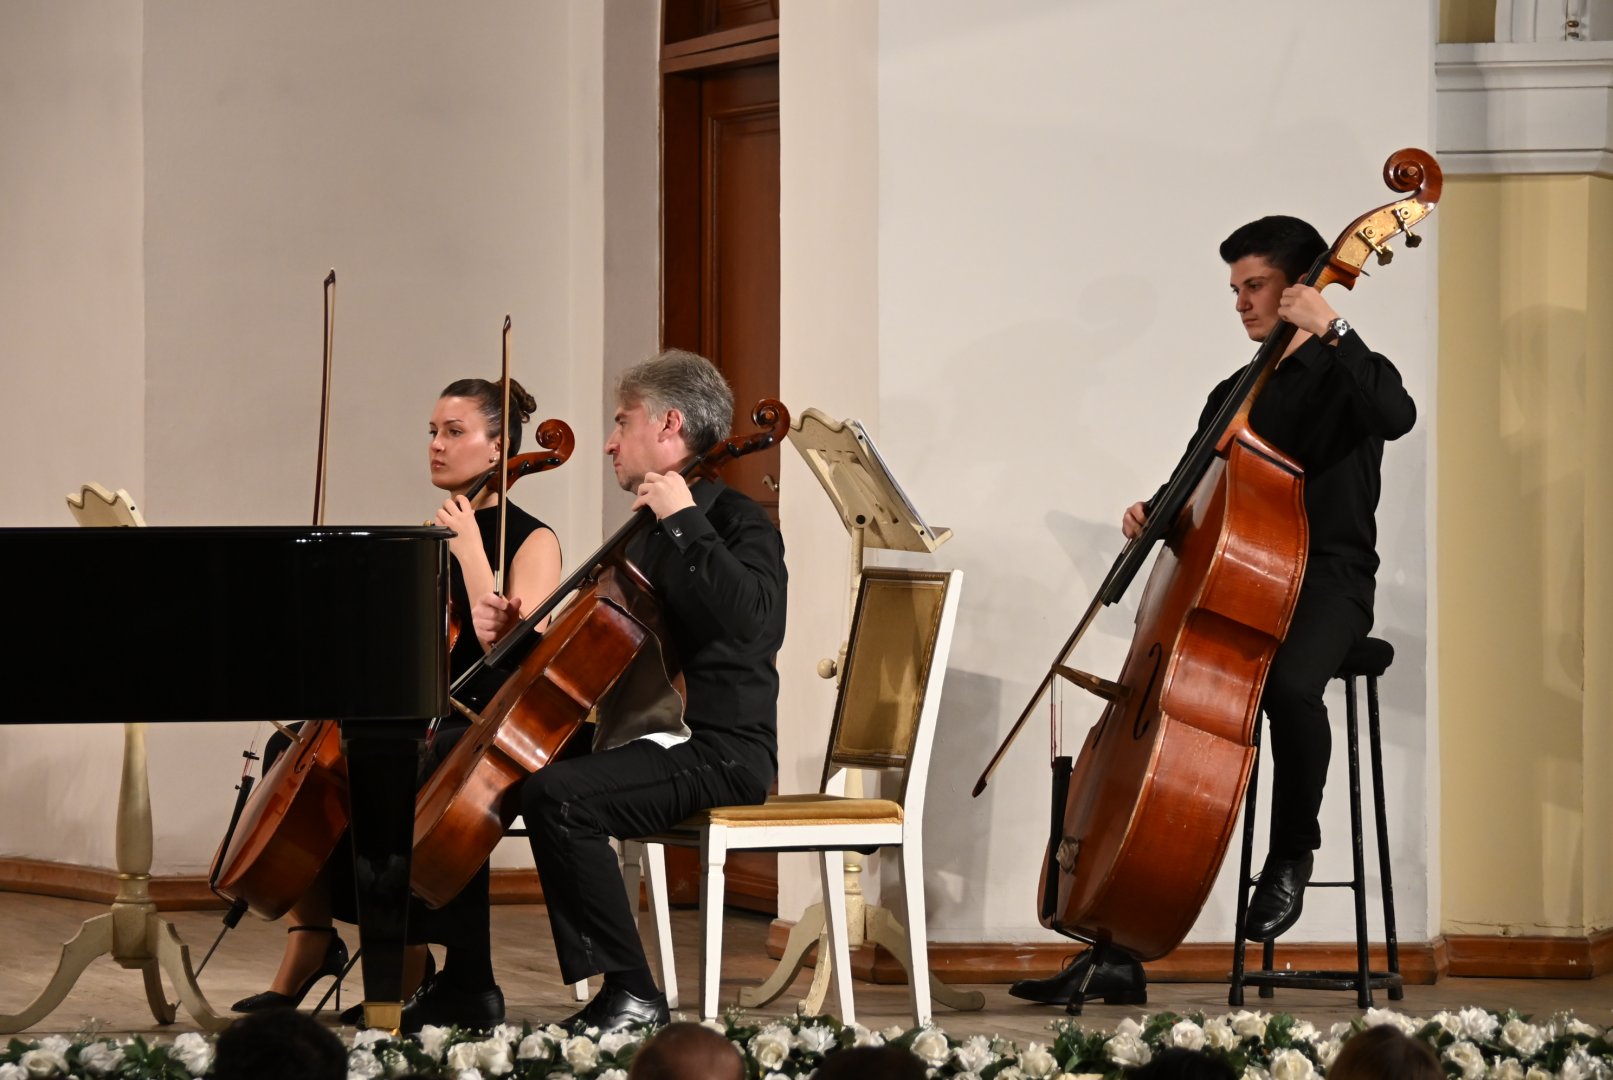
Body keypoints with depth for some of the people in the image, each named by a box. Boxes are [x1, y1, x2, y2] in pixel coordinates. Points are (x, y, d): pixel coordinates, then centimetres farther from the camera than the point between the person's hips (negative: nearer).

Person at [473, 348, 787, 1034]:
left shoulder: (738, 522, -9)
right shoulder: (649, 535, 19)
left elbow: (750, 618, -31)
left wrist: (685, 521, -24)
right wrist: (518, 632, 9)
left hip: (716, 752, -10)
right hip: (647, 739, 10)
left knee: (556, 795, -32)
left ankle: (631, 995, -25)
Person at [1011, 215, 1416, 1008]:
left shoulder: (1342, 375, 2)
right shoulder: (1233, 396, 21)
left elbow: (1395, 415, -22)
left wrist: (1332, 332, -26)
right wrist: (1155, 514, 4)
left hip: (1326, 582, -6)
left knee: (1288, 684, -40)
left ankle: (1292, 850, -10)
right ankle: (1115, 954, -11)